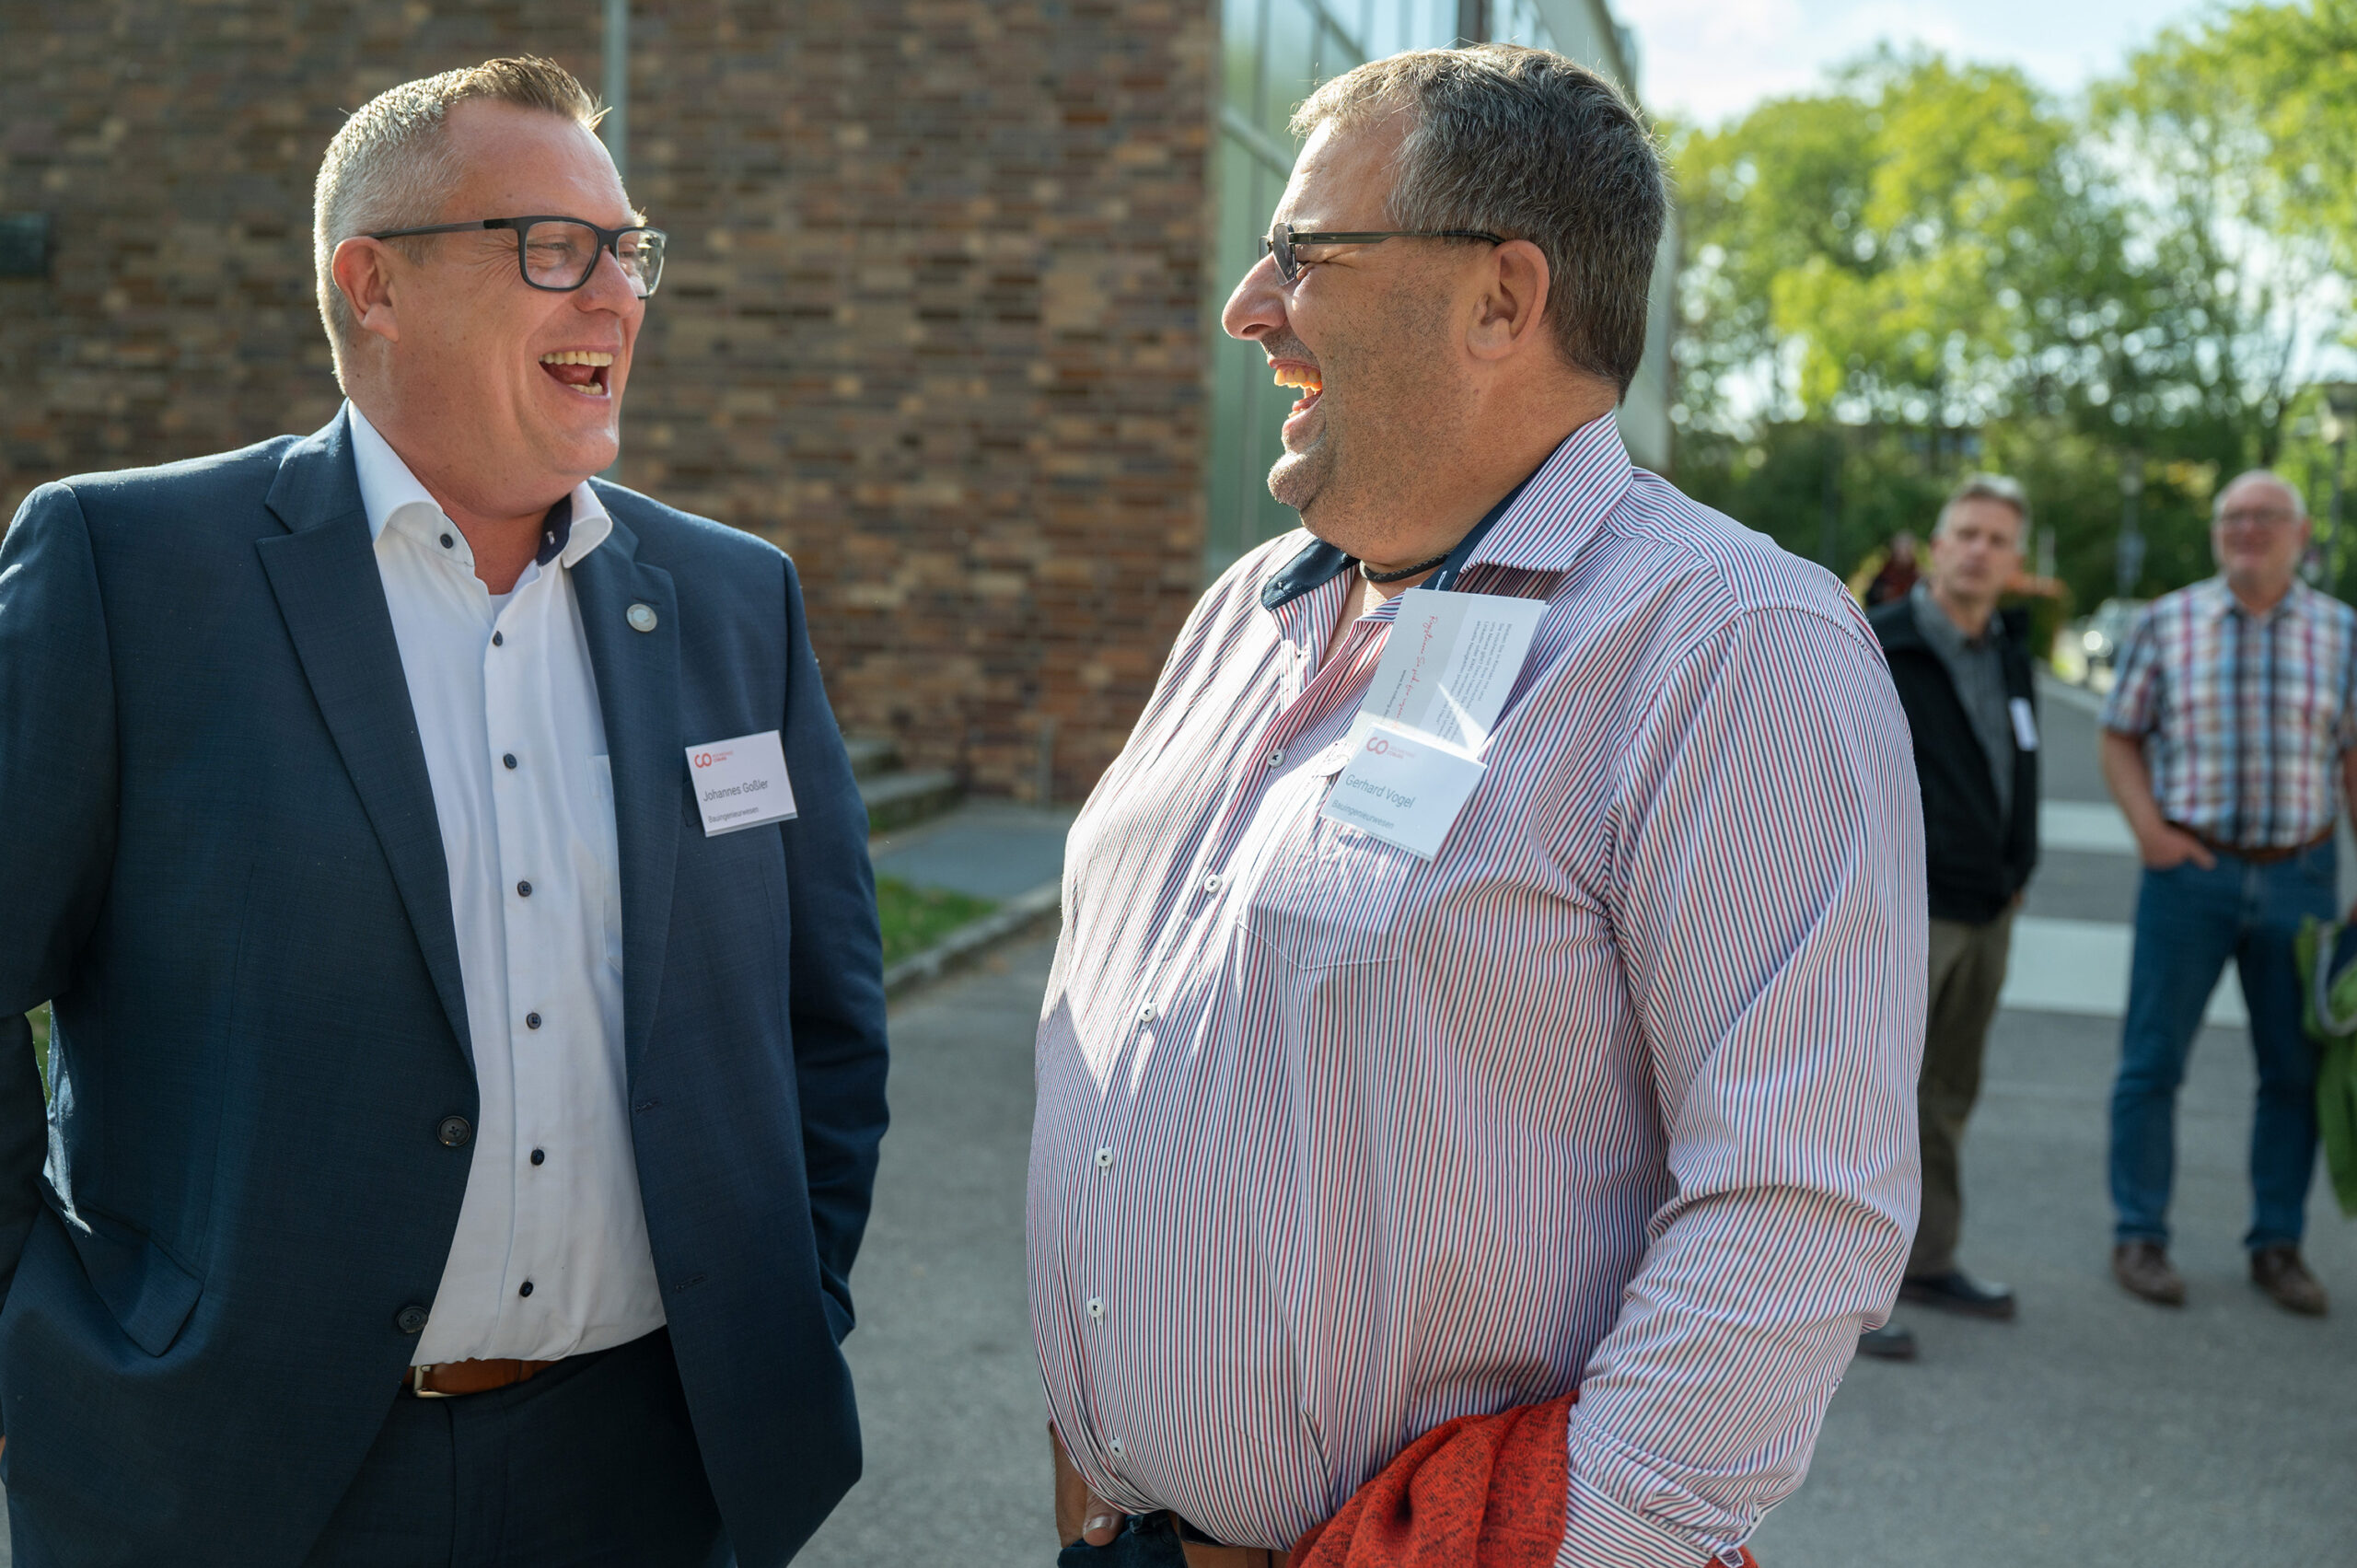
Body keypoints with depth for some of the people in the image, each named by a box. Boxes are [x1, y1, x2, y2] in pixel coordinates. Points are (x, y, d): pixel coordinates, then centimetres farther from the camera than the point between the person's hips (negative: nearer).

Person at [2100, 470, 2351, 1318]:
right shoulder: (2166, 624, 1)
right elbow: (2118, 736, 6)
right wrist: (2147, 827, -9)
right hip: (2190, 869, -1)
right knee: (2152, 1060, 1)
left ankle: (2277, 1244, 20)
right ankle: (2140, 1237, 13)